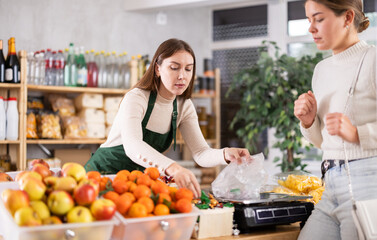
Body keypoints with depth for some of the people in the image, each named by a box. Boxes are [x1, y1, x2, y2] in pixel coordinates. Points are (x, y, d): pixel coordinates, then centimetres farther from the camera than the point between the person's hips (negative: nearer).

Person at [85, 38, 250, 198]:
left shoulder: (184, 106, -2)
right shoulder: (136, 99, -22)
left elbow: (201, 153, -9)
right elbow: (132, 146, -40)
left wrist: (226, 155, -32)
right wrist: (172, 168, -57)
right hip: (103, 173, -5)